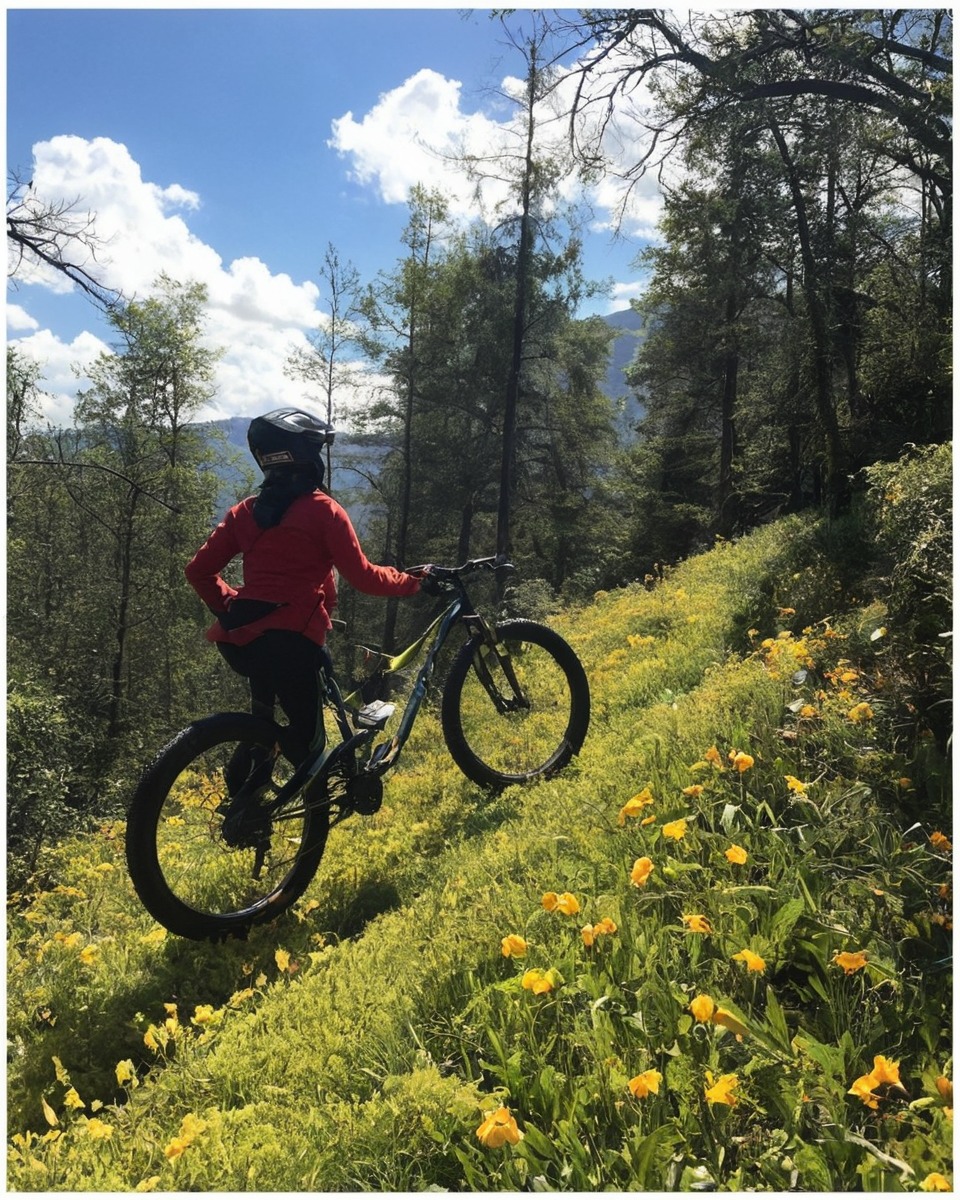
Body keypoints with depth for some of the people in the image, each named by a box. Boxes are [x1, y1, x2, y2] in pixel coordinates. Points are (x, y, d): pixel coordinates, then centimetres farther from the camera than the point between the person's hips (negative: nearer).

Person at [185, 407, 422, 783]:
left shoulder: (245, 511, 12)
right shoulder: (322, 510, -4)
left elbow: (199, 571, 10)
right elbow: (363, 577, -4)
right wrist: (411, 581, 11)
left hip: (238, 640, 6)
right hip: (291, 642, -6)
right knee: (306, 738, 8)